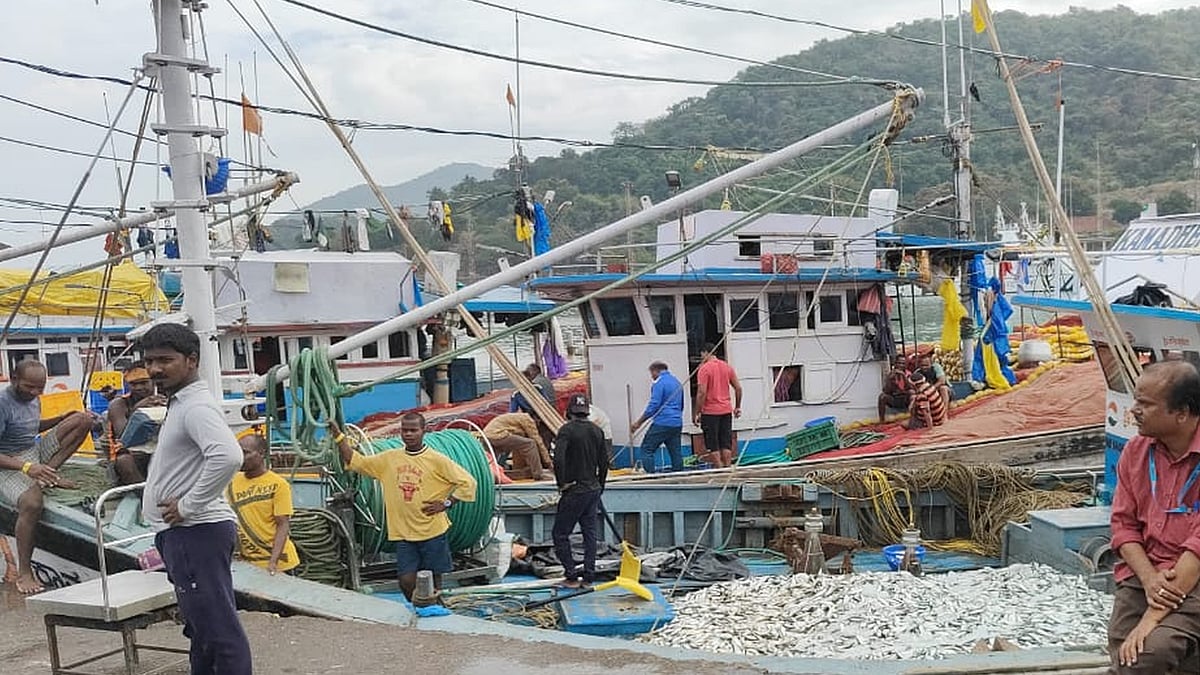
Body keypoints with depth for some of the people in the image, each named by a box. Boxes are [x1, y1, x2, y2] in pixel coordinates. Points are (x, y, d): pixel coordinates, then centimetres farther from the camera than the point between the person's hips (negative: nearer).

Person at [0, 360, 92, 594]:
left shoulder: (33, 399, 9)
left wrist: (60, 419, 13)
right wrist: (26, 467, -36)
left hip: (37, 453, 8)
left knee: (84, 419, -3)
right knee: (31, 503, -38)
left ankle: (49, 472, -11)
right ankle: (23, 573, -24)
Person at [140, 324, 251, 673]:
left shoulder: (196, 406, -16)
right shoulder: (179, 404, 17)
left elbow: (227, 457, -33)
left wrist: (187, 505, -23)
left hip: (195, 531, -11)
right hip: (186, 532, 11)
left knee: (218, 629, -7)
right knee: (205, 628, 19)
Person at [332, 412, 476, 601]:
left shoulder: (437, 460, -6)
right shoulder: (389, 459, 5)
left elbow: (468, 482, -7)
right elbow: (355, 461, 7)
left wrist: (445, 504, -11)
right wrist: (339, 436, -2)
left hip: (432, 531, -3)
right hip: (403, 534, 3)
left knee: (434, 580, 7)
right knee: (406, 581, -1)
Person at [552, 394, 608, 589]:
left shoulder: (567, 430, -13)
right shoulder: (597, 431, 7)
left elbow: (559, 459, -26)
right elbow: (604, 462, 11)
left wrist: (562, 483, -13)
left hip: (574, 491, -7)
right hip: (593, 489, 7)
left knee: (560, 534, 4)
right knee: (590, 533, 11)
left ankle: (571, 576, 3)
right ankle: (589, 576, 14)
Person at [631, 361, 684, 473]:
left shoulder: (659, 383, -8)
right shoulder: (677, 381, 18)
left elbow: (653, 405, -14)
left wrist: (638, 422, -9)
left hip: (662, 423, -8)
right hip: (677, 424, 8)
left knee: (647, 449, -2)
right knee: (676, 452, 9)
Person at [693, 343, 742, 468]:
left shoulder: (704, 369, -10)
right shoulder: (727, 367, 8)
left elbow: (702, 393, -16)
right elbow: (738, 388, 9)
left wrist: (698, 412, -11)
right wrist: (737, 407, 18)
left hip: (710, 412, -6)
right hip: (727, 411, 6)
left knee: (713, 445, 2)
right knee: (726, 443, 10)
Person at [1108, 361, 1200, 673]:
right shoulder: (1135, 451, 7)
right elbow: (1124, 524, 8)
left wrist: (1153, 617, -20)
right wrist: (1149, 579, -12)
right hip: (1142, 574, 4)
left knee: (1151, 649, -28)